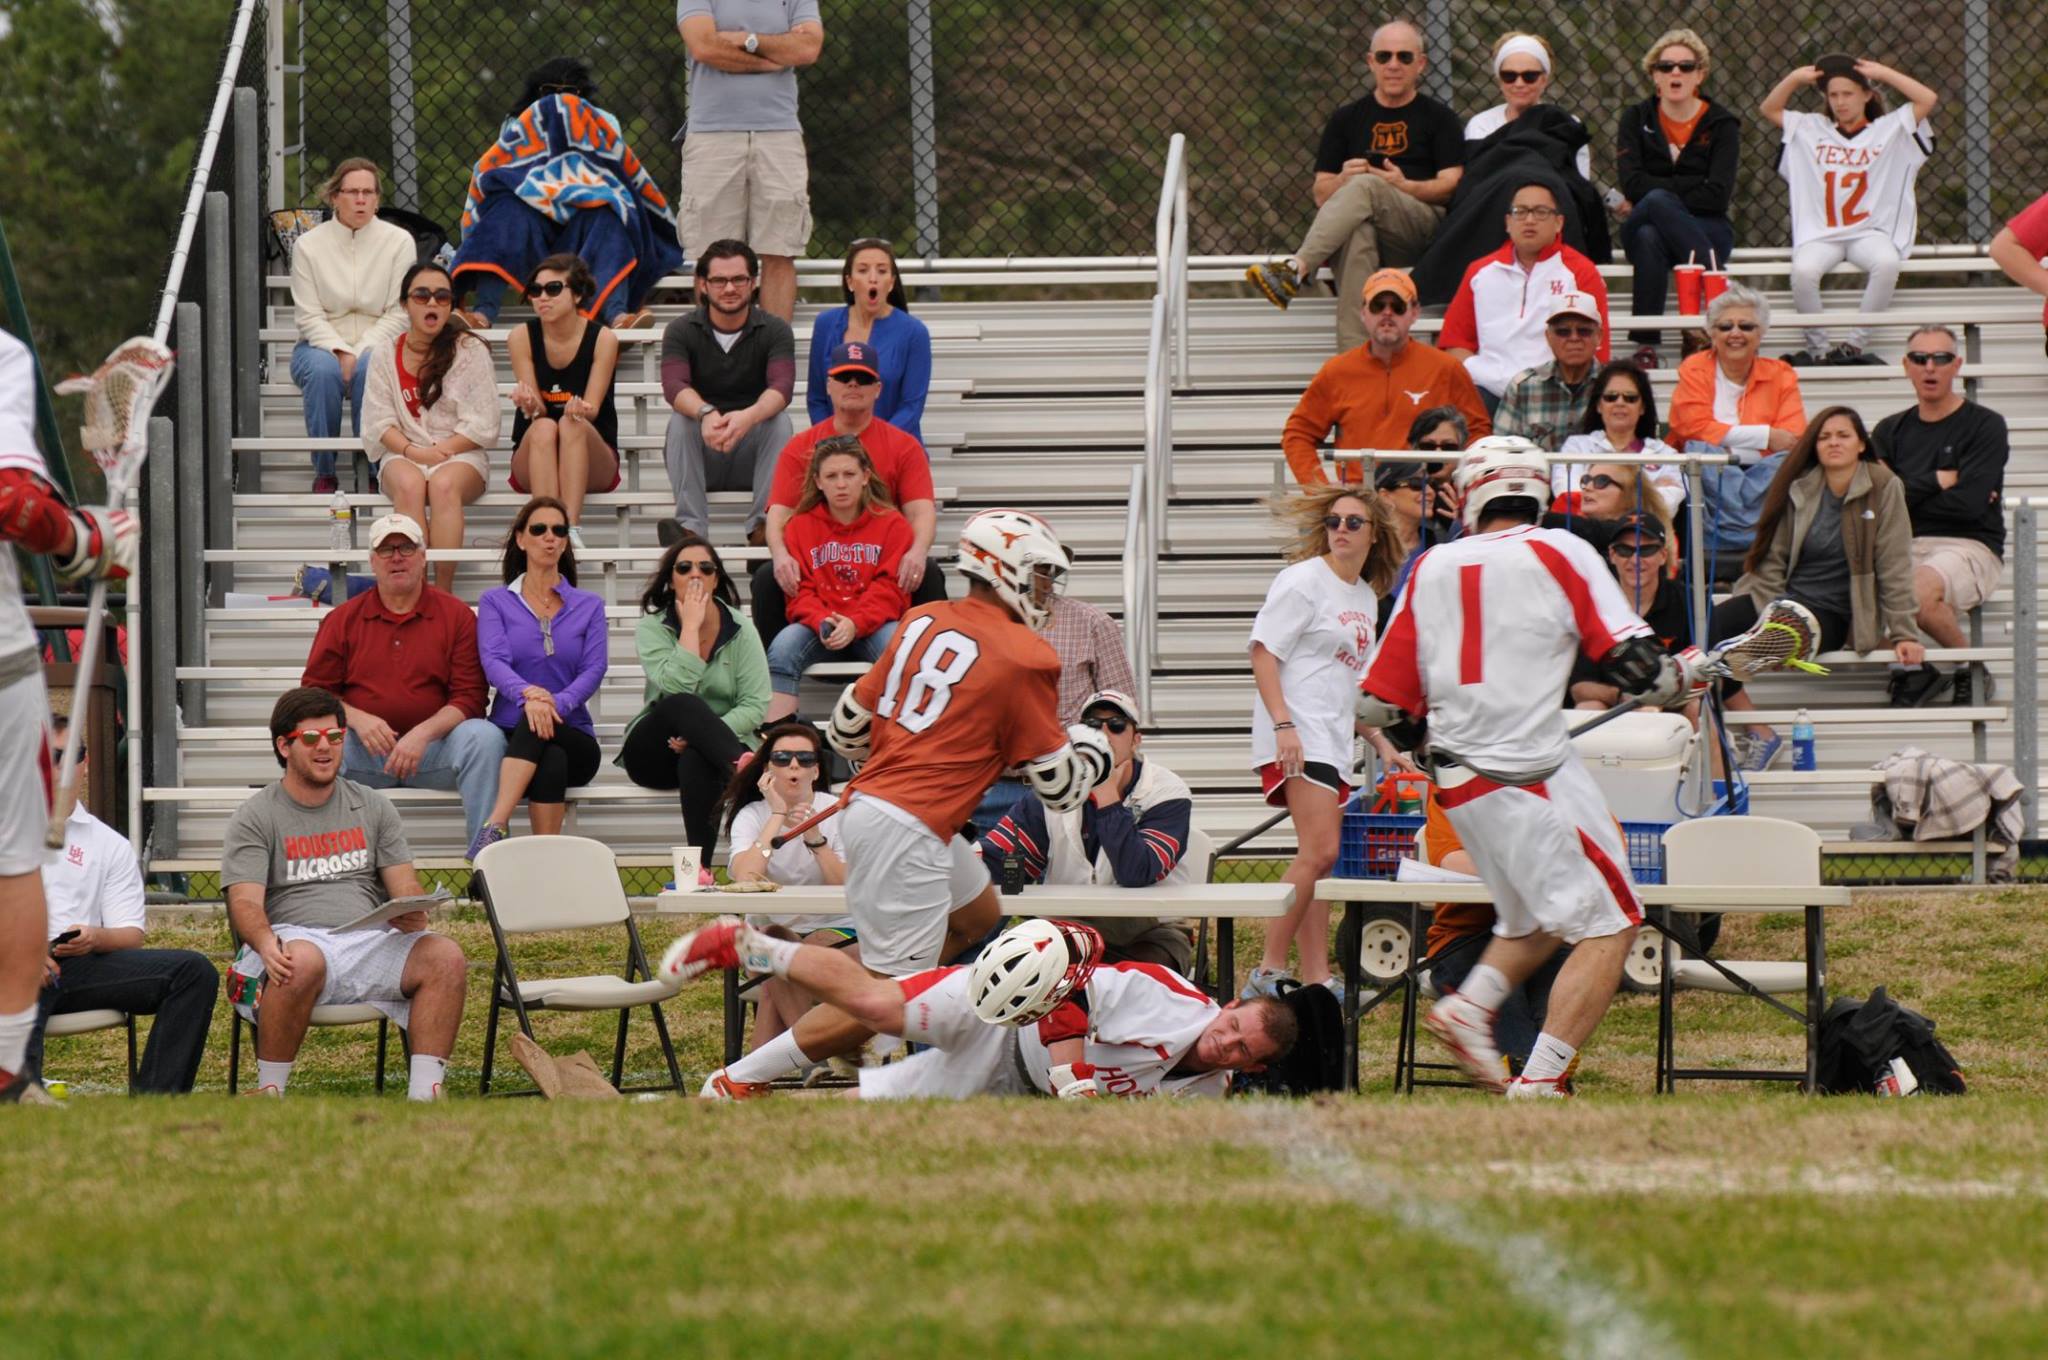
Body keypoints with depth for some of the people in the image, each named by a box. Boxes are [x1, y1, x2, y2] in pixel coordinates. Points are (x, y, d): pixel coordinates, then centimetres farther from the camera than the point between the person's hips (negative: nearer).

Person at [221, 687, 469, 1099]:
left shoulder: (372, 807, 20)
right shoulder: (255, 817, 7)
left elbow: (406, 888, 13)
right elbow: (245, 902, -6)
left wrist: (412, 914, -14)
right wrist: (266, 943, -30)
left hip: (370, 941, 4)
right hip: (296, 938, -4)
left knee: (446, 957, -25)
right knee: (304, 961, -41)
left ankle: (425, 1094, -30)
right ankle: (270, 1092, -25)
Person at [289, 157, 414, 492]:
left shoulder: (399, 242, 1)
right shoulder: (309, 245, 1)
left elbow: (399, 314, -4)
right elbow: (309, 316, -3)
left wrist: (359, 353, -17)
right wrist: (339, 351, -21)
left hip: (377, 343, 0)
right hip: (322, 343, 0)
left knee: (370, 369, -36)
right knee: (323, 370, -35)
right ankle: (324, 474, -24)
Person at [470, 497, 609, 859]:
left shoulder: (589, 606, 15)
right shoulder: (496, 602, 11)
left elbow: (594, 670, 0)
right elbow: (493, 662, -7)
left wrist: (558, 703, -22)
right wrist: (528, 693, -31)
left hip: (574, 737, 1)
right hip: (510, 733, -1)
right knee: (550, 762, -37)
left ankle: (494, 828, -47)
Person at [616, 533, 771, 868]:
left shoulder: (740, 631, 2)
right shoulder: (652, 628, -1)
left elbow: (756, 706, -7)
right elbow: (676, 689, -20)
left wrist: (700, 735, -20)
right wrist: (690, 626, -15)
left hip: (719, 747, 0)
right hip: (655, 750, 0)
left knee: (697, 760, -37)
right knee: (682, 705, -34)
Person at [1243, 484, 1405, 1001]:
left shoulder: (1366, 597, 18)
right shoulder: (1304, 580, -6)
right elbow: (1263, 654, -12)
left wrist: (1380, 742, 24)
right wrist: (1284, 724, -22)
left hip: (1334, 741, 9)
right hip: (1297, 738, -9)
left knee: (1320, 861, 7)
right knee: (1320, 853, -18)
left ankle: (1316, 978, 8)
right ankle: (1268, 972, -15)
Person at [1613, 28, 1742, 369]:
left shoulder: (1721, 124, 4)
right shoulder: (1636, 119, 8)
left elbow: (1717, 197, -10)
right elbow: (1632, 184, -8)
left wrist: (1649, 199, -9)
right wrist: (1692, 187, -13)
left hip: (1707, 232, -1)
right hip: (1643, 228, 1)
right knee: (1647, 236, -38)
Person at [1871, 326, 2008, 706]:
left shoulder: (1985, 426, 5)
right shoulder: (1891, 430, 18)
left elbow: (1970, 504, -8)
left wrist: (1906, 495, 2)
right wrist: (1939, 481, -4)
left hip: (1968, 547, -4)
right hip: (1902, 547, 4)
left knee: (1919, 589, -39)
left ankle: (1970, 669, -8)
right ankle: (1908, 666, -5)